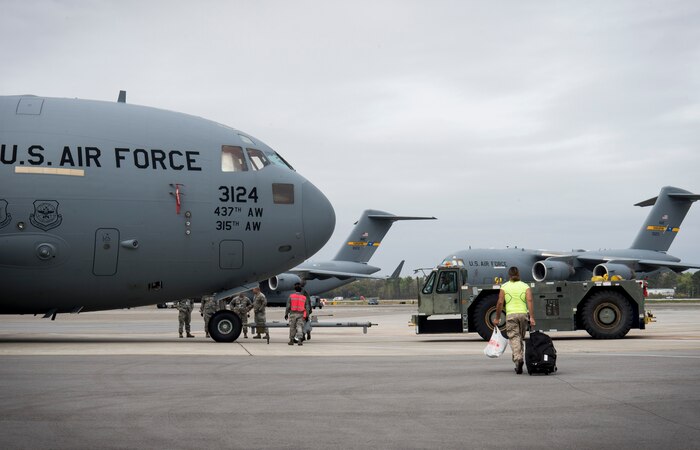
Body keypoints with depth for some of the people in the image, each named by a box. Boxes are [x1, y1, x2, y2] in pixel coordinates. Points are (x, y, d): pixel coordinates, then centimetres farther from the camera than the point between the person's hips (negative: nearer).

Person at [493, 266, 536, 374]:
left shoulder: (504, 287, 5)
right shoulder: (525, 286, 8)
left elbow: (500, 302, 0)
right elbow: (529, 300, -5)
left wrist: (497, 318, 8)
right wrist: (532, 317, -9)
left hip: (511, 314, -2)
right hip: (523, 314, 2)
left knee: (514, 337, -6)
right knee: (521, 338, 14)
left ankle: (518, 358, -27)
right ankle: (518, 359, 18)